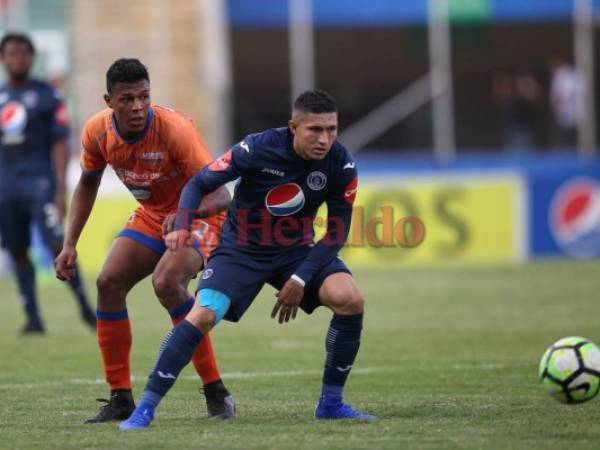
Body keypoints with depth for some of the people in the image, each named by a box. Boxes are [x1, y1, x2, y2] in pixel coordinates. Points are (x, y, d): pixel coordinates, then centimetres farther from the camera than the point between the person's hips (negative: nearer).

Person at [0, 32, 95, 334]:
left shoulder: (46, 96, -1)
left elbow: (60, 144, -4)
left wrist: (61, 188, -11)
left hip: (40, 181, -5)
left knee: (56, 246, -16)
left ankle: (85, 307, -6)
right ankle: (33, 318, 9)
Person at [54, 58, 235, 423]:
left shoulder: (176, 129, -31)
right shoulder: (98, 132, -12)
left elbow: (220, 195, -35)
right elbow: (88, 183, 9)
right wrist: (70, 243, 1)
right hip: (152, 216, 6)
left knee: (166, 282, -30)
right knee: (109, 282, -9)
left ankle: (216, 393, -21)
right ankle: (120, 399, 3)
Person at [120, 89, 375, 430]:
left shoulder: (341, 164, -16)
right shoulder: (258, 149, -23)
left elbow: (337, 232, -8)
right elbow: (199, 184, -13)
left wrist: (300, 279, -16)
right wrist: (182, 227, -31)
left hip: (298, 249, 3)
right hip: (242, 249, -3)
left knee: (350, 299, -20)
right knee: (203, 315, -23)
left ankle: (331, 402, -4)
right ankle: (145, 409, -14)